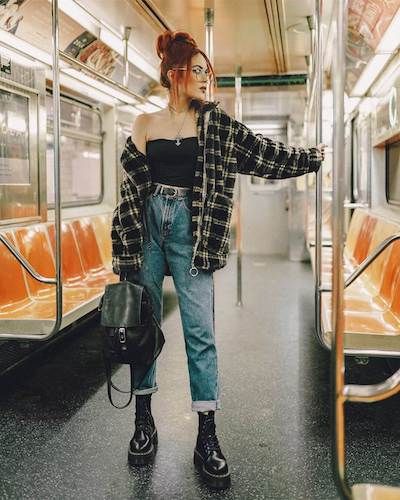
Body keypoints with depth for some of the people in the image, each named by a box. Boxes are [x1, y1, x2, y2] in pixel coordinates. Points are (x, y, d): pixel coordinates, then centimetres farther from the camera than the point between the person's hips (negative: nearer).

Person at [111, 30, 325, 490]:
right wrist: (127, 248, 0)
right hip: (148, 225, 1)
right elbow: (131, 186, 5)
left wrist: (314, 156, 2)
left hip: (190, 228, -1)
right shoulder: (145, 124, 7)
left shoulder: (214, 123, 7)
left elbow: (262, 153, 6)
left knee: (200, 330, -5)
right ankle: (143, 420, 20)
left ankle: (207, 437, 3)